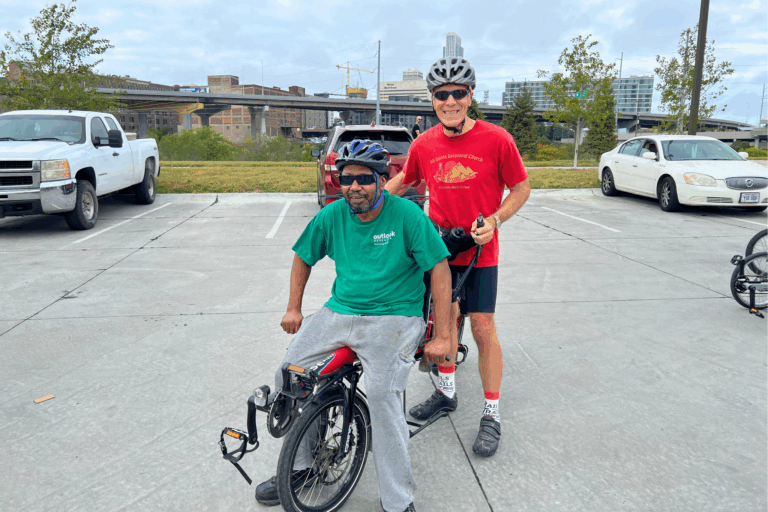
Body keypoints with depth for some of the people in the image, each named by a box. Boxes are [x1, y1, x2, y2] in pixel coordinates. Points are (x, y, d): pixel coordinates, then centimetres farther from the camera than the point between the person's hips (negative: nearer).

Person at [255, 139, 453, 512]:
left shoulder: (406, 214, -10)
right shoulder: (332, 216, 3)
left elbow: (440, 268, -9)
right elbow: (303, 258, 19)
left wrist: (442, 336, -12)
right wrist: (293, 308, 12)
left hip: (394, 317, -5)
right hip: (339, 311, 5)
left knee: (381, 394, -27)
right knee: (288, 376, -4)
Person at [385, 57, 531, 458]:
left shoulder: (495, 140, -12)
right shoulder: (424, 145, -1)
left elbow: (521, 188, -3)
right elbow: (403, 181, 17)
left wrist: (494, 220, -18)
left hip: (479, 251, -3)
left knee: (483, 329, 0)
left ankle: (491, 415, 14)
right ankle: (446, 391, 35)